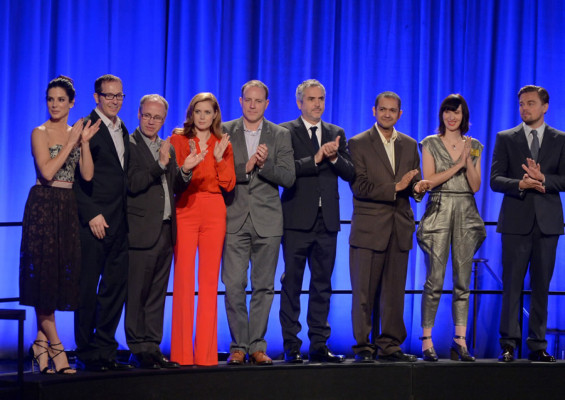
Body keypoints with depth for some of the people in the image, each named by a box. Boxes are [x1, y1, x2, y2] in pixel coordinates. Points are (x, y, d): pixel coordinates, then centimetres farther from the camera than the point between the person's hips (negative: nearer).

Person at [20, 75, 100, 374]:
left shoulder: (76, 132, 12)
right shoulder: (40, 133, -3)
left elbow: (87, 175, 3)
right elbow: (47, 171, -16)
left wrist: (84, 142, -7)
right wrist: (71, 142, -12)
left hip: (68, 209, 6)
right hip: (44, 207, -6)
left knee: (61, 276, 4)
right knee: (44, 276, -5)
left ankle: (42, 342, 12)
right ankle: (56, 347, -1)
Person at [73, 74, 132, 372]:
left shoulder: (123, 131, 17)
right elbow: (74, 177, -12)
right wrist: (91, 214, -16)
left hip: (119, 222, 7)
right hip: (94, 221, -7)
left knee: (116, 287, 8)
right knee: (88, 289, 0)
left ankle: (105, 350, 17)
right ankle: (86, 354, 8)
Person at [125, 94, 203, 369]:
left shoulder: (168, 148, 17)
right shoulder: (128, 145, -6)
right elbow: (132, 184, -15)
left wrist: (184, 171, -2)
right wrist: (160, 164, -22)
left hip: (166, 230, 7)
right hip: (141, 231, -7)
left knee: (157, 294, 10)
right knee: (136, 294, -2)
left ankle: (153, 347, 16)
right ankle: (139, 350, 4)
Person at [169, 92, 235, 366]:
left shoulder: (223, 144, 13)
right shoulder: (178, 140, 7)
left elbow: (229, 184, 5)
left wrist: (220, 158, -8)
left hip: (214, 213, 2)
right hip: (185, 211, -2)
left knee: (210, 282, 1)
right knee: (183, 279, -7)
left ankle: (206, 352, 5)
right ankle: (182, 352, -2)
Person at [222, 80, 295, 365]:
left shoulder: (280, 136, 8)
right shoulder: (225, 133, 6)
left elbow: (288, 178, 0)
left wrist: (265, 164, -15)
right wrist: (245, 167, -14)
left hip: (267, 221, 1)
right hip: (234, 220, -1)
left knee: (264, 286, 3)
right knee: (233, 285, -4)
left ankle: (257, 346, 12)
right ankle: (238, 346, 6)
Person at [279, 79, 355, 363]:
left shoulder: (337, 133, 15)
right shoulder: (286, 132, 1)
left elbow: (350, 173, 7)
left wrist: (335, 157, -10)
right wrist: (316, 158, -18)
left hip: (327, 220, 4)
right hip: (298, 219, -4)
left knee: (322, 284, 7)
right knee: (292, 283, -1)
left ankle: (319, 345, 12)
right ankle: (291, 346, 4)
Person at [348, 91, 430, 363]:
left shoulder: (410, 145, 14)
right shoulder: (358, 144, -1)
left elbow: (413, 183, 14)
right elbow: (359, 186, -10)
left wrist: (418, 188, -9)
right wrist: (394, 188, -17)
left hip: (399, 229, 4)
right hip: (369, 229, -4)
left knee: (394, 292, 7)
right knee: (364, 293, -2)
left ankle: (389, 346, 14)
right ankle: (363, 347, 5)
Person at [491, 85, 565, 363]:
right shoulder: (506, 139, 8)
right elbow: (495, 179, 1)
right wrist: (520, 184, -17)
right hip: (516, 221, -1)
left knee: (541, 286, 4)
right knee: (512, 285, -3)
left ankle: (538, 346, 9)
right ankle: (508, 345, 1)